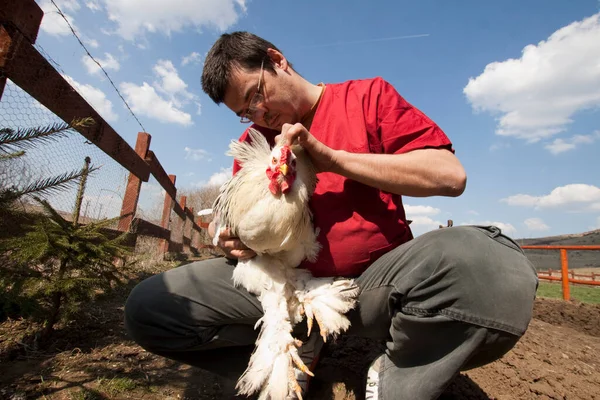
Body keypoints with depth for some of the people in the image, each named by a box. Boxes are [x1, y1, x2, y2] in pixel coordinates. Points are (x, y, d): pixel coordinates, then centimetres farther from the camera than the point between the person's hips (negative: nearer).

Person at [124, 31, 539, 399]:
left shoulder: (368, 97, 4)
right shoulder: (251, 144, 11)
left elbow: (450, 176, -8)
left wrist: (330, 157, -14)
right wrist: (234, 241, -10)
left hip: (372, 277, -2)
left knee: (493, 264, -33)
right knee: (148, 306, -9)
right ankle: (294, 353, 1)